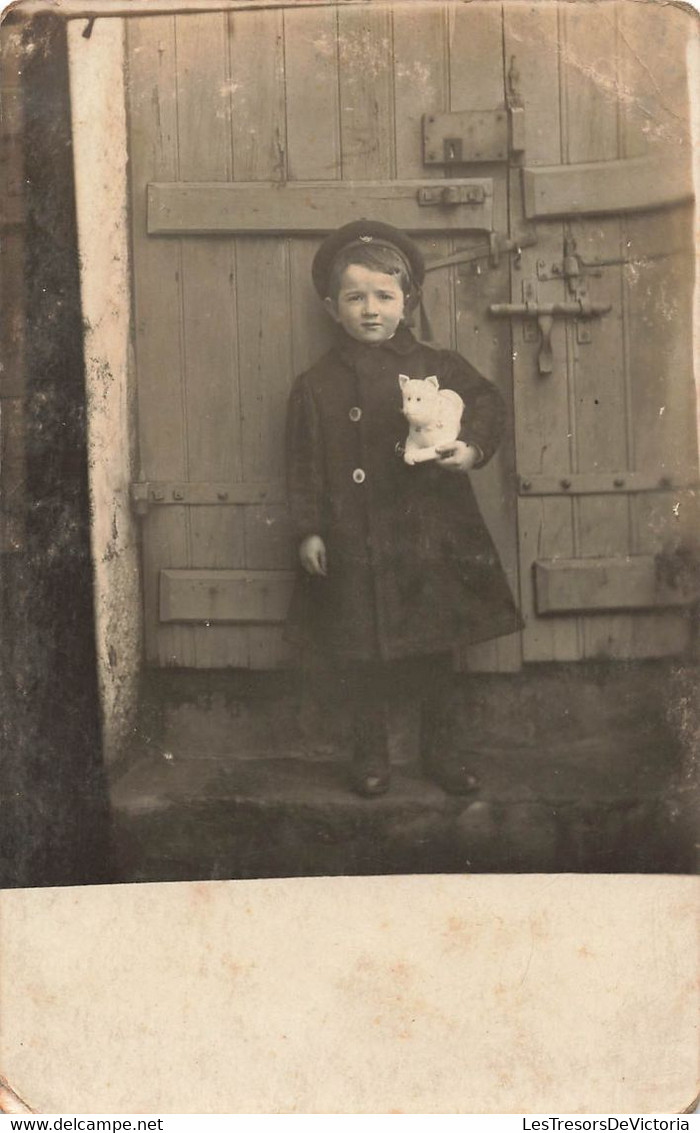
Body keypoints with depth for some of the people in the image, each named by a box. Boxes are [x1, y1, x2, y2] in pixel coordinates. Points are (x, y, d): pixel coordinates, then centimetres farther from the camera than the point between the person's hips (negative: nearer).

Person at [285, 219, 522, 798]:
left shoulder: (438, 367, 3)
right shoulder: (316, 386, 2)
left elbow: (487, 403, 7)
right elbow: (305, 465, 2)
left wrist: (472, 448, -12)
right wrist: (309, 530, -4)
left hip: (430, 537, 1)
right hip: (355, 543, -1)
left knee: (435, 650, 11)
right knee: (361, 653, 6)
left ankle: (434, 750, 30)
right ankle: (372, 755, 25)